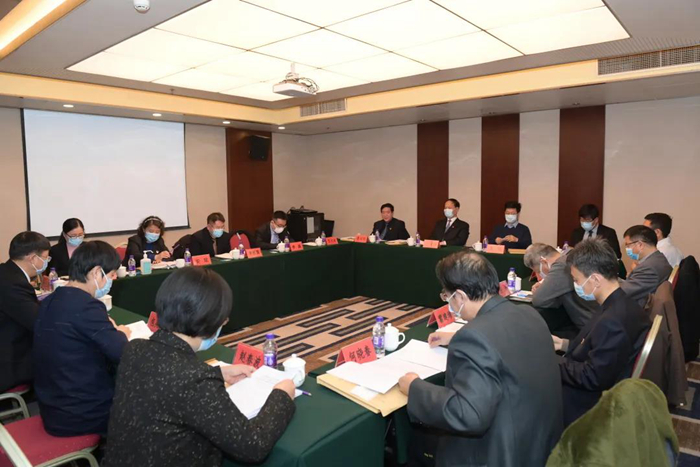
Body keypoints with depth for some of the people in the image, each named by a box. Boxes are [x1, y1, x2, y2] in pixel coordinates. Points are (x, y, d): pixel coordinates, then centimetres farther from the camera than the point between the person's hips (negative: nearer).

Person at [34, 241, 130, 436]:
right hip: (79, 414, -8)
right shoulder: (86, 306, -24)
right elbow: (123, 354, -23)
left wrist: (108, 330, 7)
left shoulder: (50, 302, 4)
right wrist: (122, 334, -4)